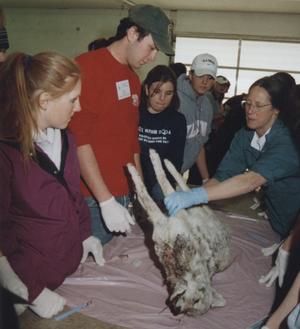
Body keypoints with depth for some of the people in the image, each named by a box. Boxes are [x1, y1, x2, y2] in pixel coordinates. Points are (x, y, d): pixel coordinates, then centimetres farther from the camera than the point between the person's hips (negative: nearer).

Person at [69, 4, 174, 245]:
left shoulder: (134, 79, 14)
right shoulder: (87, 67, -11)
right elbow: (78, 140, -17)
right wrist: (106, 201, -18)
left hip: (125, 196, 7)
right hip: (94, 199, -7)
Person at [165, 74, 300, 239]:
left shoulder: (286, 142, -27)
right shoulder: (244, 136, -6)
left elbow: (251, 180, -42)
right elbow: (222, 176, -15)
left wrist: (195, 196, -52)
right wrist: (189, 197, -32)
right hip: (270, 216, 5)